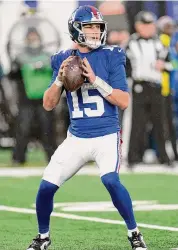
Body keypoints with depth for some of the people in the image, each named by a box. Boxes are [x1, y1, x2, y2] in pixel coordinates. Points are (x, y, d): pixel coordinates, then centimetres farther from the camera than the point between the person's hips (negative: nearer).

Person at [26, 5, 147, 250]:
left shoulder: (110, 57, -5)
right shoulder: (63, 60, 4)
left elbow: (124, 102, -10)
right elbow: (48, 105, 4)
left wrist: (95, 79, -20)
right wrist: (59, 79, -13)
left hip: (106, 136, -3)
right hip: (76, 138, 3)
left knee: (111, 180, -27)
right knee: (46, 186, -3)